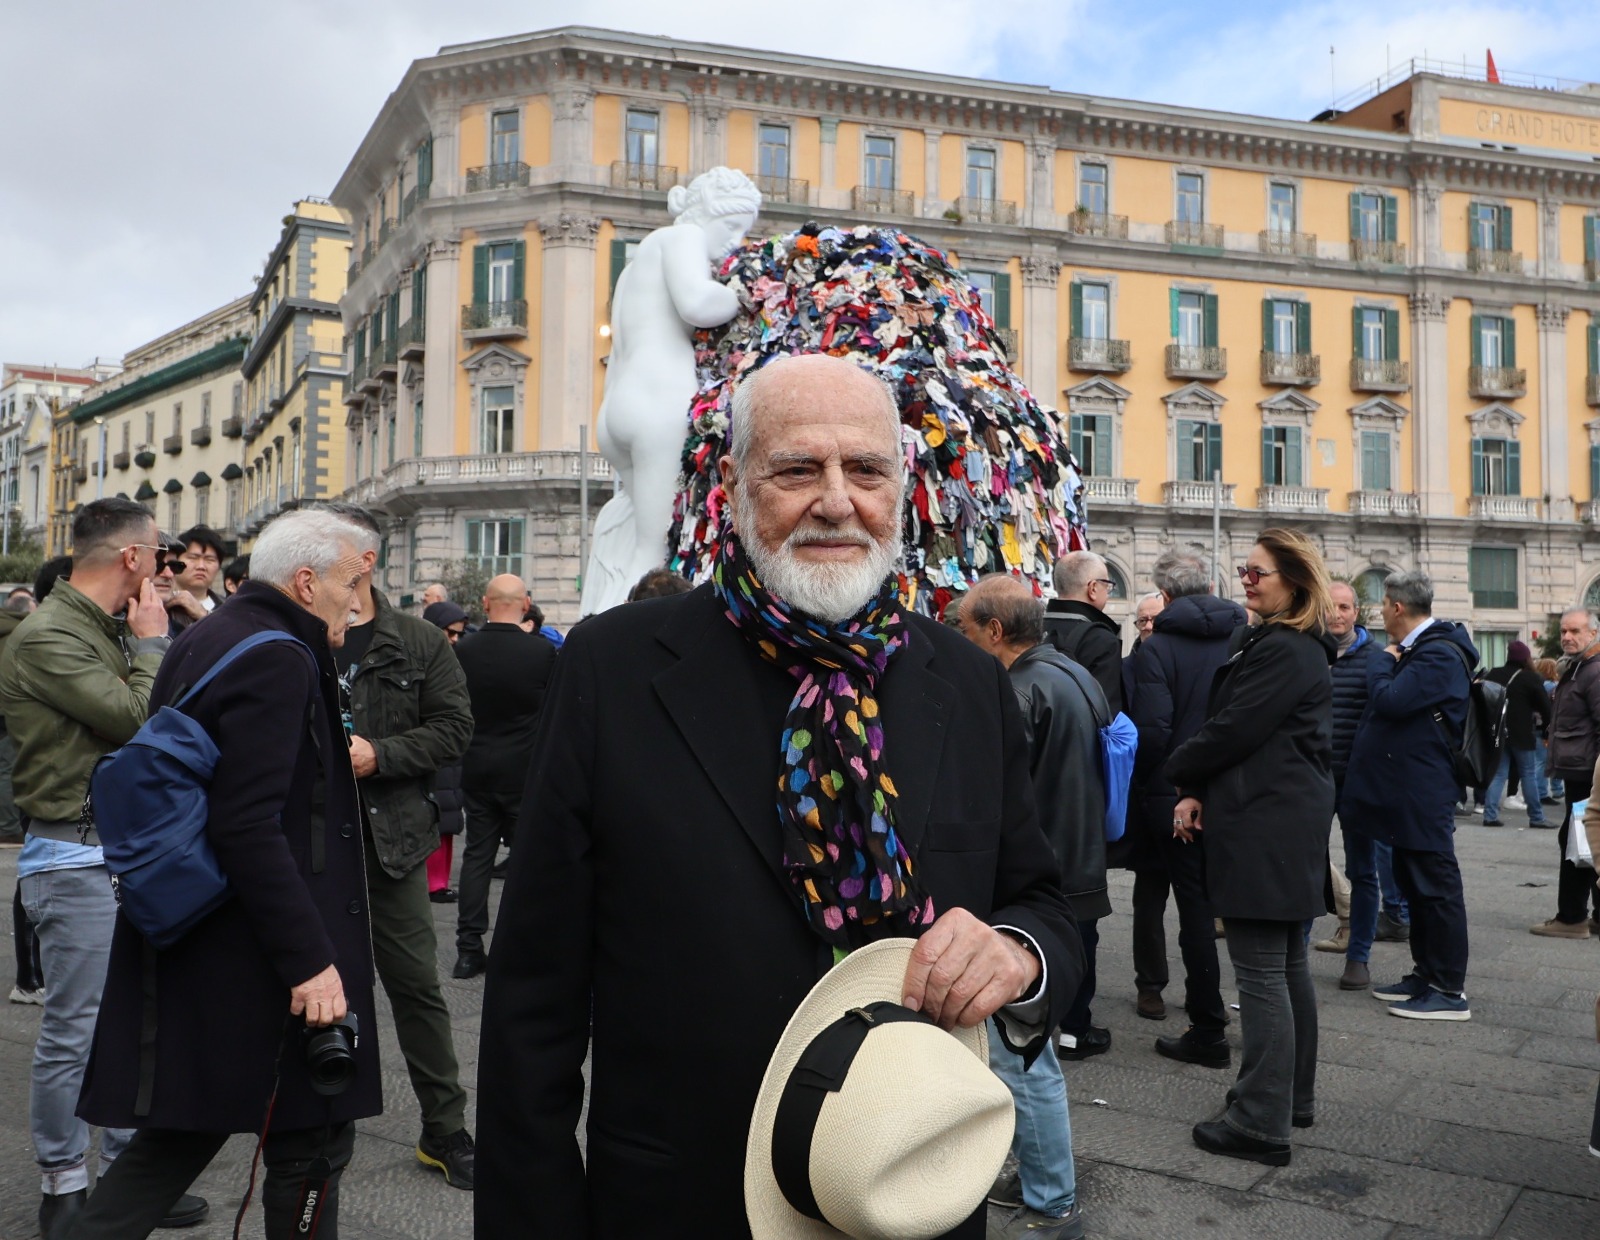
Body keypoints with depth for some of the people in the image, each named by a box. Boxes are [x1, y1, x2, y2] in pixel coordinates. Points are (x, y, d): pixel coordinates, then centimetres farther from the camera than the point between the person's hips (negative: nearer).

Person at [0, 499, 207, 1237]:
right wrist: (152, 640, -10)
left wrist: (148, 641, 6)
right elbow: (141, 720, -21)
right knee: (75, 1032, 1)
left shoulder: (106, 629, 11)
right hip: (76, 858, -9)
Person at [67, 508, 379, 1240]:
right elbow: (249, 828, -26)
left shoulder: (200, 642, 11)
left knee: (184, 1129, 19)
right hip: (250, 958, -10)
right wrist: (308, 959, -25)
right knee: (311, 1141, 6)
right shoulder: (276, 660, -19)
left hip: (185, 949, 10)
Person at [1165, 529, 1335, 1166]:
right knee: (1287, 965, 17)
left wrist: (1179, 771, 0)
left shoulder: (1282, 652, -16)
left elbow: (1233, 731, -18)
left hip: (1264, 831, -11)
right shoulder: (1270, 642, 16)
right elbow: (1230, 725, 14)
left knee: (1261, 972, -6)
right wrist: (1198, 793, 3)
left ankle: (1261, 1121, 0)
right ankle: (1293, 1095, 29)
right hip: (1290, 823, 11)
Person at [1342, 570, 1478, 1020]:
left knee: (1436, 885, -4)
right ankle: (1425, 974, 26)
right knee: (1414, 883, 16)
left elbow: (1390, 700, -25)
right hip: (1407, 791, 11)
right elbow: (1390, 704, 20)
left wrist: (1384, 662, -9)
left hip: (1422, 793, -11)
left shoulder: (1439, 655, -18)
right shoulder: (1420, 650, 15)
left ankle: (1450, 991, 3)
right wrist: (1391, 662, 6)